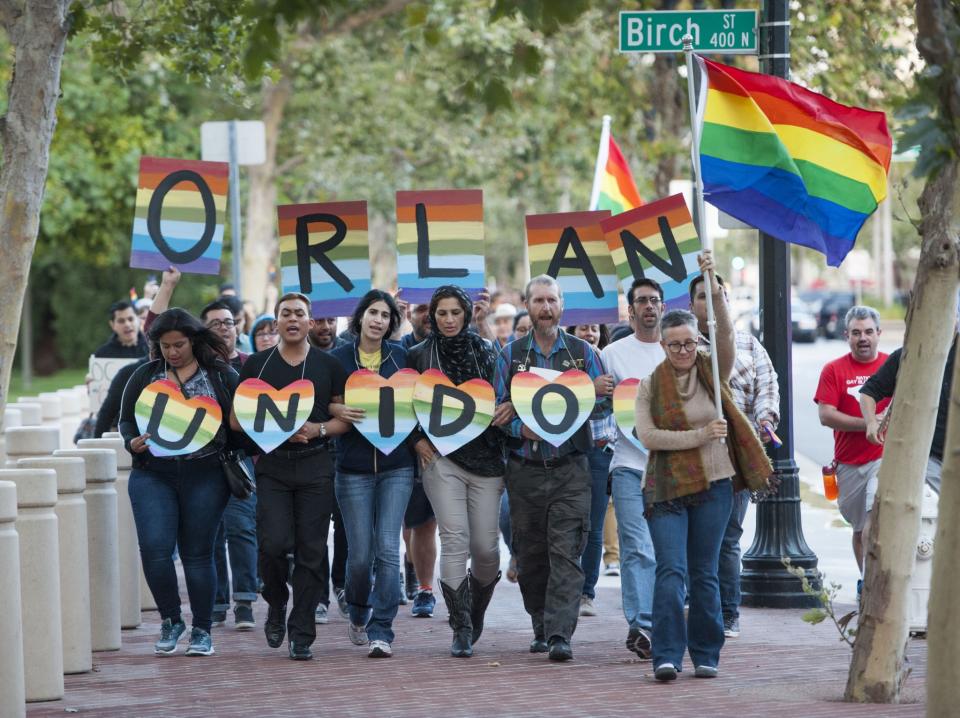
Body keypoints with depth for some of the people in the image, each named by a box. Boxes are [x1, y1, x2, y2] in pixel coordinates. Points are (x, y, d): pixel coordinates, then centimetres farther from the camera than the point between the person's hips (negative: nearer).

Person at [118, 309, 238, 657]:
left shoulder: (220, 375, 6)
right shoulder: (145, 376, 10)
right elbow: (126, 419, 12)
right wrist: (133, 442, -9)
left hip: (205, 475, -1)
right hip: (153, 474, 1)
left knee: (197, 554, 2)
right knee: (154, 549, -12)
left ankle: (202, 631, 13)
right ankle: (170, 621, 8)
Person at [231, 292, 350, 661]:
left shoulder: (329, 365, 9)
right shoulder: (256, 365, 8)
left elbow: (345, 418, 9)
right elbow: (236, 419, 6)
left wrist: (319, 429, -11)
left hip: (316, 466, 0)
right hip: (271, 465, 0)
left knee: (310, 551, -2)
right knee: (274, 543, -13)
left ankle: (301, 634, 4)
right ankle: (276, 605, 15)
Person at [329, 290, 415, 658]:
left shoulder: (401, 356, 7)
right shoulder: (338, 358, 3)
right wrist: (339, 411, -16)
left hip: (396, 465, 1)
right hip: (354, 466, -1)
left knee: (388, 548, -9)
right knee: (360, 554, -2)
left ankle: (381, 631, -6)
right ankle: (358, 614, 27)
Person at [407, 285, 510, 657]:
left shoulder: (486, 351, 9)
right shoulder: (419, 355, 6)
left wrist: (509, 407, -7)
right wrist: (417, 441, -1)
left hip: (485, 457, 1)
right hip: (441, 457, -1)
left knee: (486, 546, -1)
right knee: (455, 540, -14)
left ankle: (476, 611, 28)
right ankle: (461, 629, -11)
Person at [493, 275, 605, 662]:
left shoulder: (582, 352, 7)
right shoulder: (510, 354, 9)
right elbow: (497, 408, 6)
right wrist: (521, 428, -13)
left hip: (570, 469, -2)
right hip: (525, 468, 2)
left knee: (565, 553, -11)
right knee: (530, 555, 6)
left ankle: (560, 634, -17)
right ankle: (541, 628, 21)